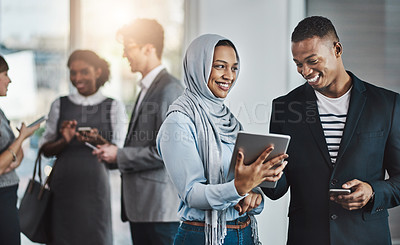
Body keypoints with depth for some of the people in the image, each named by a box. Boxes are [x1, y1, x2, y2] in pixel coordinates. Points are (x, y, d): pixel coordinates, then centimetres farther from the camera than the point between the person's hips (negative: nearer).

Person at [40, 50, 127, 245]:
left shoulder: (114, 107, 5)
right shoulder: (60, 105, 11)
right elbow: (45, 149, 9)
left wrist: (98, 140, -17)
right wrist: (64, 141, -11)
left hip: (94, 186, -1)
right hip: (63, 186, 1)